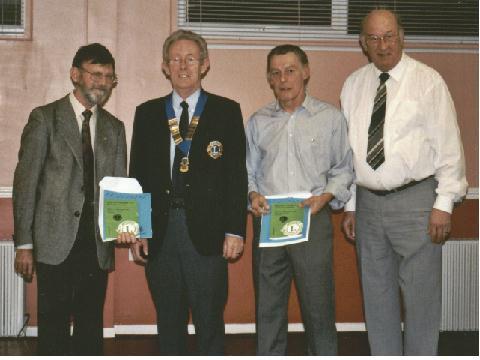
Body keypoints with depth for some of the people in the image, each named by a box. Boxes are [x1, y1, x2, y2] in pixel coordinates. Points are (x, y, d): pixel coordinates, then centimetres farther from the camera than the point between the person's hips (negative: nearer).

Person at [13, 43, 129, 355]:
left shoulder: (115, 128, 13)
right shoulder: (45, 118, 0)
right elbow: (25, 182, -3)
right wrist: (24, 243, -8)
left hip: (97, 245, 4)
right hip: (55, 244, -4)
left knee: (92, 327, 10)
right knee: (54, 328, 0)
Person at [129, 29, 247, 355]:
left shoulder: (226, 111, 4)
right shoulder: (147, 113, 11)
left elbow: (237, 175, 1)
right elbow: (137, 175, 11)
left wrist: (235, 230, -6)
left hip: (206, 232, -2)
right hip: (160, 232, 3)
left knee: (210, 320, 1)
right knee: (168, 321, 10)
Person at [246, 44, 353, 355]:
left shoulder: (330, 118, 5)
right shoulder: (258, 121, 13)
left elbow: (343, 170, 6)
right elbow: (249, 171, 17)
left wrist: (325, 196, -10)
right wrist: (253, 194, -3)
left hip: (313, 220, -2)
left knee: (318, 305, -1)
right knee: (268, 306, 7)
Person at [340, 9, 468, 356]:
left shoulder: (427, 80, -4)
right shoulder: (353, 85, 8)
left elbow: (448, 144, -5)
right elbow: (346, 148, 10)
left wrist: (444, 204, -10)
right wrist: (350, 206, 9)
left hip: (415, 200, -4)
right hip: (367, 201, 4)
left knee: (421, 295, 0)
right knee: (377, 294, 14)